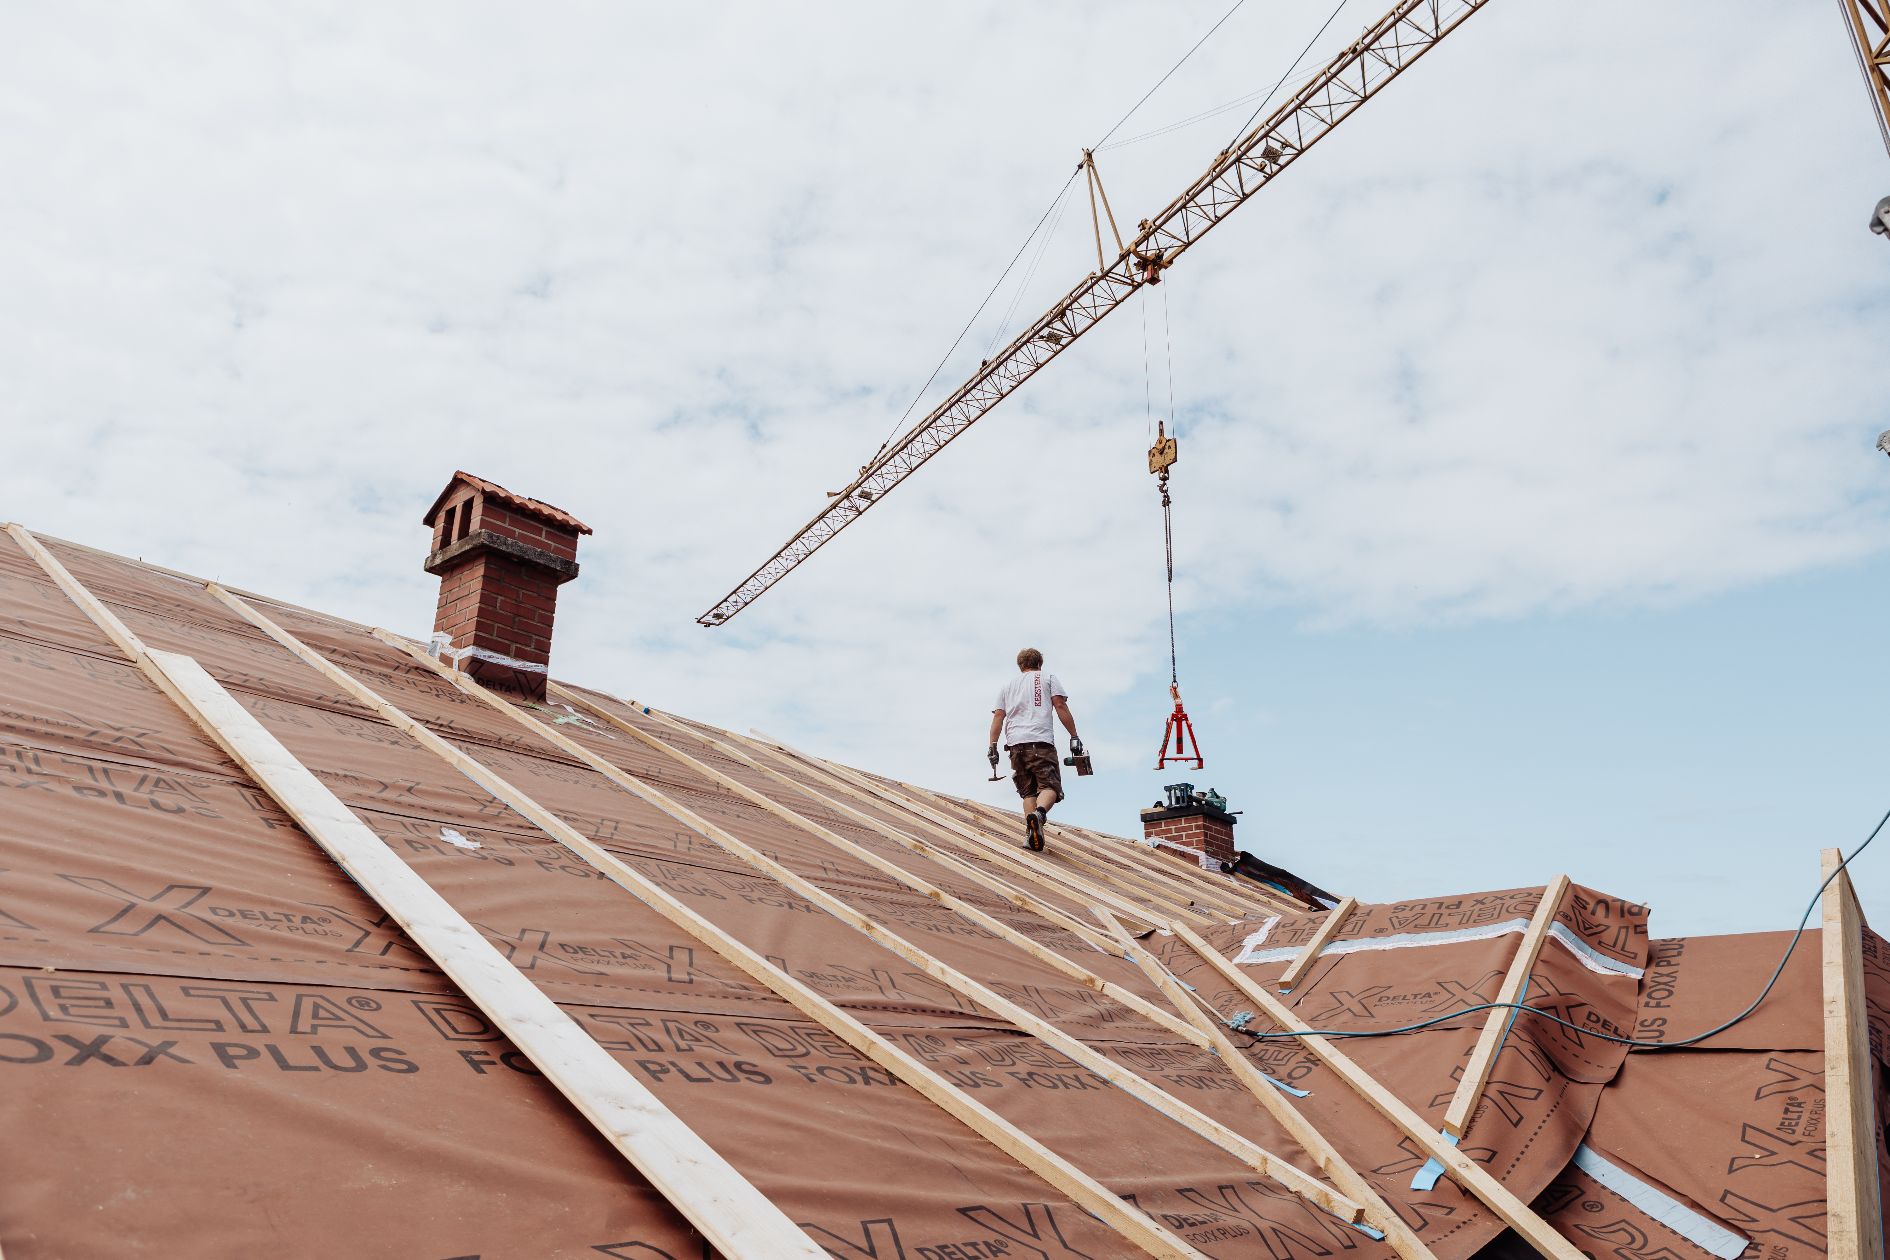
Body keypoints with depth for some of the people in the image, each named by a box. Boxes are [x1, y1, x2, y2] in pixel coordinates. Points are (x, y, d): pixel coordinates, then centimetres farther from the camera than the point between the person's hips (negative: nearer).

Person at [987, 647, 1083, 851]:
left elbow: (998, 716, 17)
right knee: (1049, 786, -9)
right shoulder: (1047, 678, 18)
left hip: (1015, 743, 4)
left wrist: (992, 746, 15)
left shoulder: (1007, 685, 27)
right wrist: (1074, 737, 3)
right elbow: (1060, 706, 5)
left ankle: (1031, 834, -9)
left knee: (1028, 791, 9)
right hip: (1040, 740, -4)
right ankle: (1039, 813, -40)